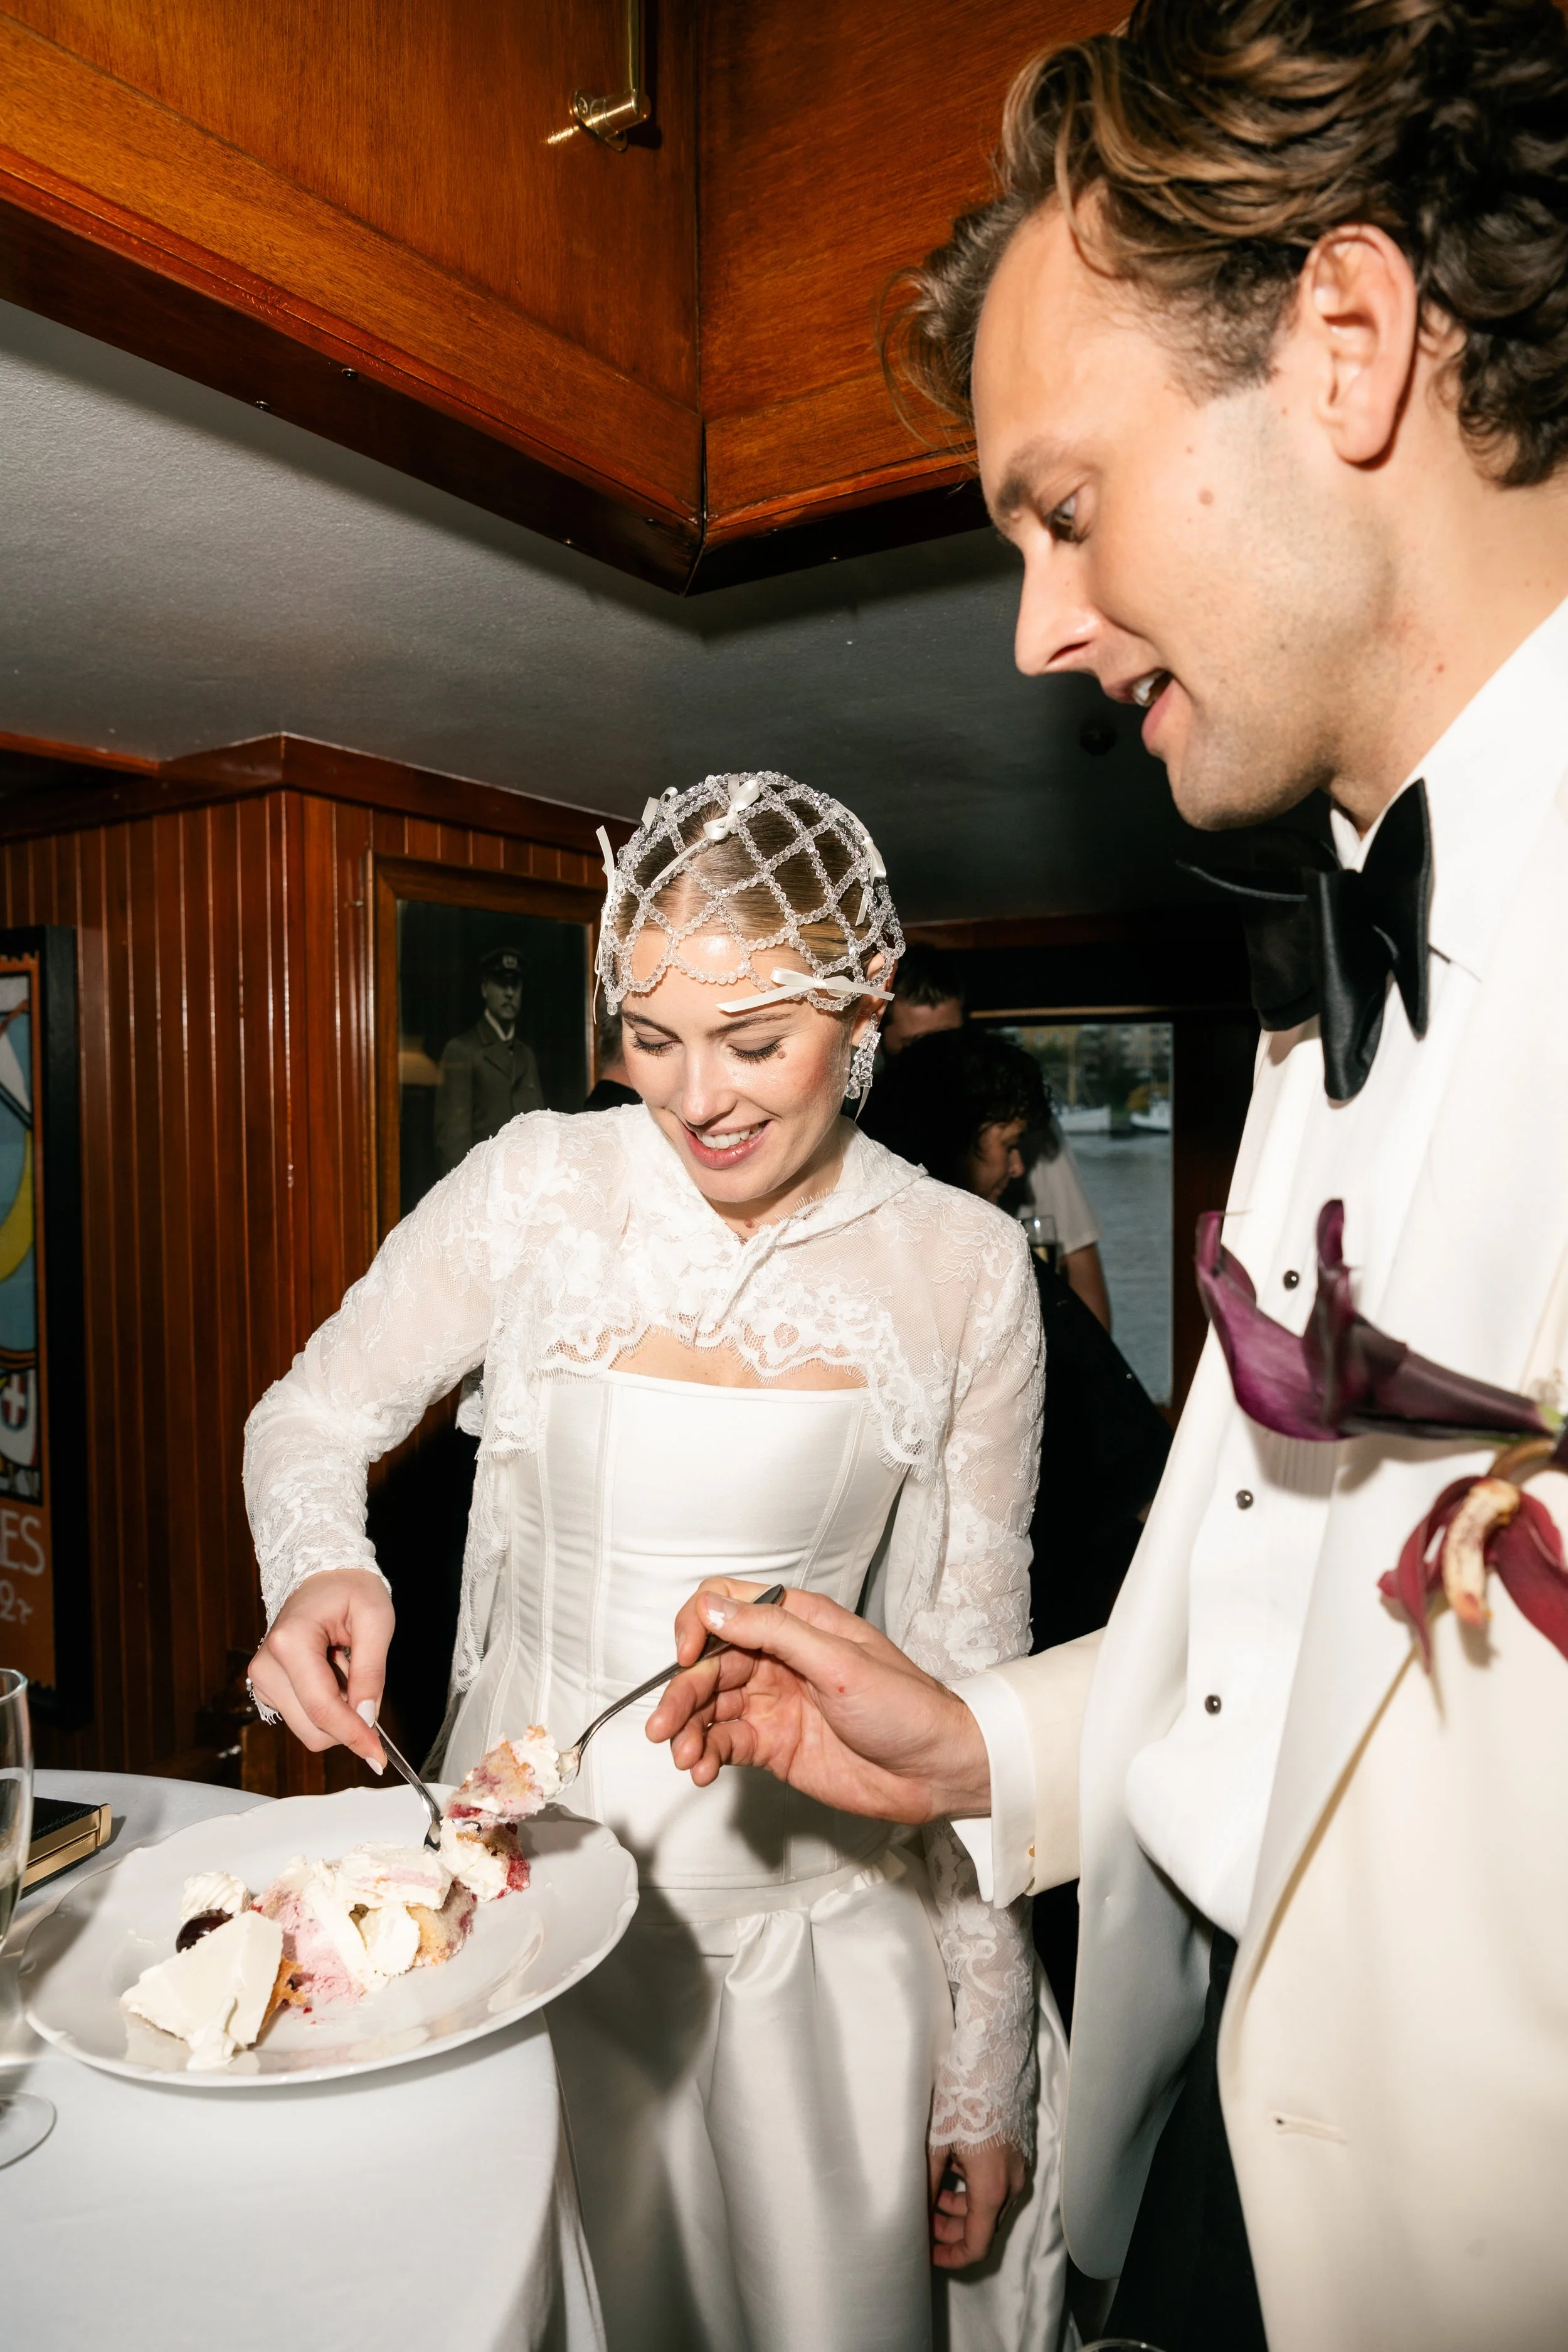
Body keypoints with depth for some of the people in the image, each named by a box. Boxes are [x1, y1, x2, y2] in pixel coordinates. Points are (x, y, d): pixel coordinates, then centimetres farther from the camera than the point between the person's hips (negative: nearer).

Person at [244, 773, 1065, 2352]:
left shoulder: (964, 1270, -9)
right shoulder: (536, 1189, -11)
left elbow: (972, 1663, -3)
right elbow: (310, 1419, 2)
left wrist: (987, 2071, 0)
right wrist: (318, 1570, -21)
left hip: (813, 1908, 0)